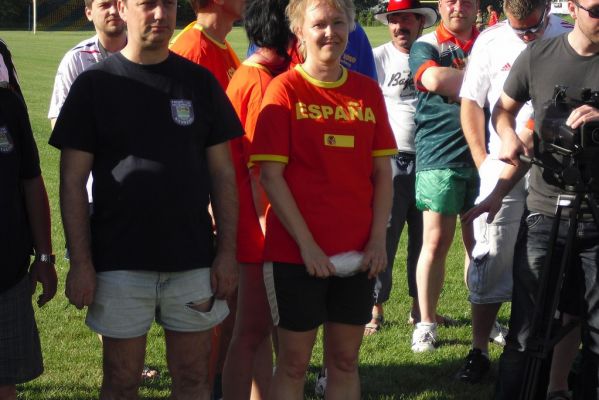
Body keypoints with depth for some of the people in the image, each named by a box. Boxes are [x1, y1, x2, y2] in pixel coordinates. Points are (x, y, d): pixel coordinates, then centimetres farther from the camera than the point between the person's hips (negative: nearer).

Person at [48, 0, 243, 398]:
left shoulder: (200, 81, 6)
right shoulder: (95, 84, -1)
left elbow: (222, 174, 8)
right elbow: (73, 181, -3)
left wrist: (227, 250, 1)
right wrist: (80, 262, -9)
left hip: (193, 259, 2)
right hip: (120, 262, -2)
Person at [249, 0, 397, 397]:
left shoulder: (367, 91, 6)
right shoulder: (285, 90, -6)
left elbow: (382, 173, 8)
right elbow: (271, 175, -9)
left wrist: (378, 240, -2)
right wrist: (307, 244, -13)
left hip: (357, 254, 4)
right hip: (296, 252, -4)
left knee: (345, 359, 10)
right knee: (294, 362, 4)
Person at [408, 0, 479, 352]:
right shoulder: (427, 46, 3)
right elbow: (434, 78, -18)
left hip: (482, 156, 3)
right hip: (440, 156, -3)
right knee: (436, 242, 0)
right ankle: (426, 323, 10)